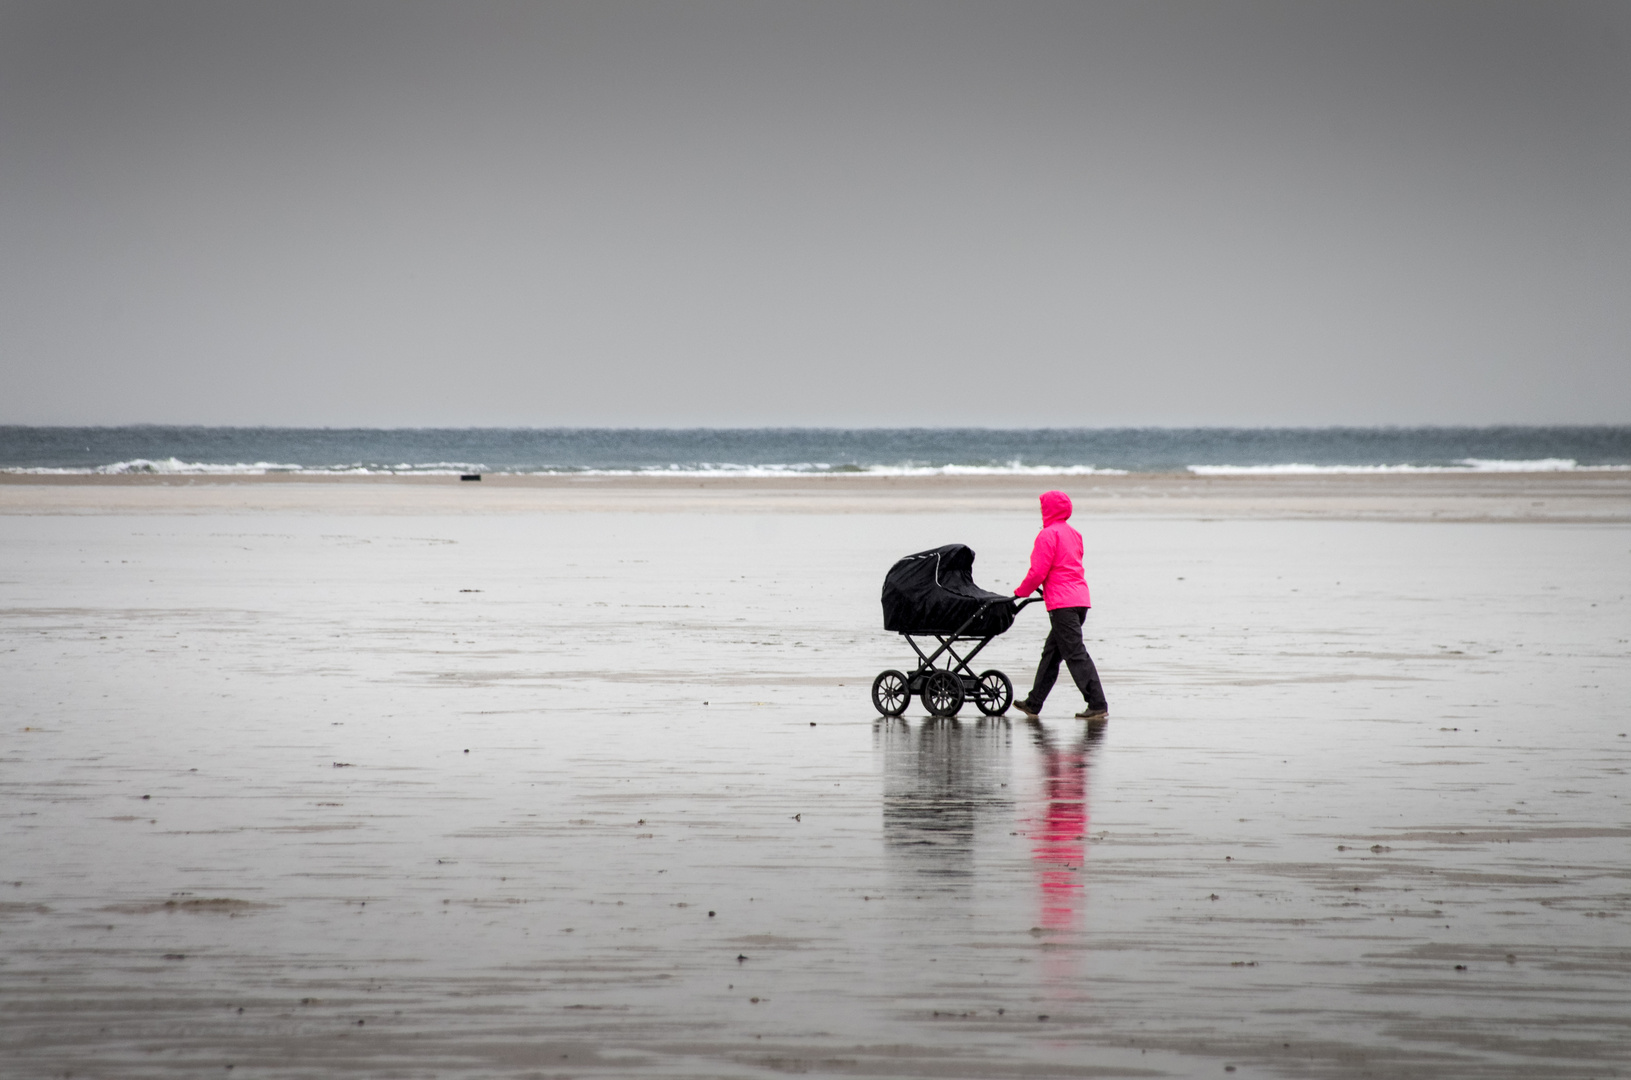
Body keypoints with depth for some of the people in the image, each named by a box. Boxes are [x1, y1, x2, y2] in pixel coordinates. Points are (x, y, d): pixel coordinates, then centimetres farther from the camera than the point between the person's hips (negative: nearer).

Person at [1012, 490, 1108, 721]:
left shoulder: (1048, 535, -9)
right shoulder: (1073, 534, 18)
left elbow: (1038, 572, -12)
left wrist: (1021, 592, 4)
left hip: (1062, 604, -9)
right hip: (1080, 600, 9)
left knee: (1076, 654, -10)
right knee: (1051, 652, 16)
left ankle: (1098, 706, -15)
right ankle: (1033, 704, 23)